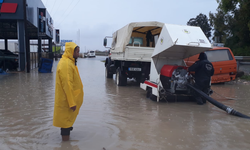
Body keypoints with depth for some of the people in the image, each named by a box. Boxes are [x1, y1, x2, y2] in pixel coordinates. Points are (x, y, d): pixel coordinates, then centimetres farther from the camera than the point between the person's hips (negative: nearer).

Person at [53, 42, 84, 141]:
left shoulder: (69, 62, 11)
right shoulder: (66, 64, -22)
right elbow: (67, 85, -25)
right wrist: (72, 102, -23)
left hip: (67, 98, 9)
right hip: (67, 99, -9)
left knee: (66, 118, 21)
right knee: (67, 118, 3)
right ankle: (65, 138, 15)